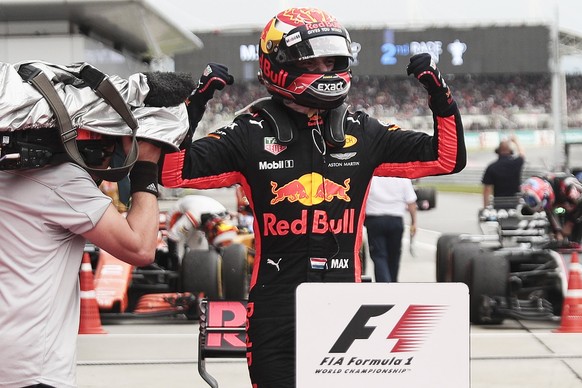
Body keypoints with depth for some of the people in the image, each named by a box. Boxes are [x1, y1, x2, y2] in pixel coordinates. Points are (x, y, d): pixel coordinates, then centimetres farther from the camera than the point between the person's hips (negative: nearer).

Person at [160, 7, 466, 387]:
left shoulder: (362, 133, 6)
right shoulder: (252, 135, -3)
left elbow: (448, 158, 8)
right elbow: (174, 171, -9)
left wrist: (440, 95, -3)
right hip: (275, 310, -2)